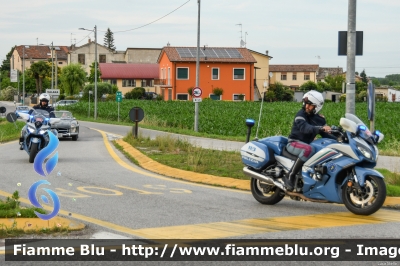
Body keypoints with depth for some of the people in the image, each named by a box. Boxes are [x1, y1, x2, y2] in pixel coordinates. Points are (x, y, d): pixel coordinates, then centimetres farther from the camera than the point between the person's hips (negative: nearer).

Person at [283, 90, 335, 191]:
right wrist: (321, 128, -47)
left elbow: (326, 135, 8)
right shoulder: (301, 114, -12)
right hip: (294, 144, -7)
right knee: (308, 149, -39)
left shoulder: (320, 119, 9)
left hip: (307, 144, 7)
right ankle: (289, 176, -33)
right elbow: (304, 128, -31)